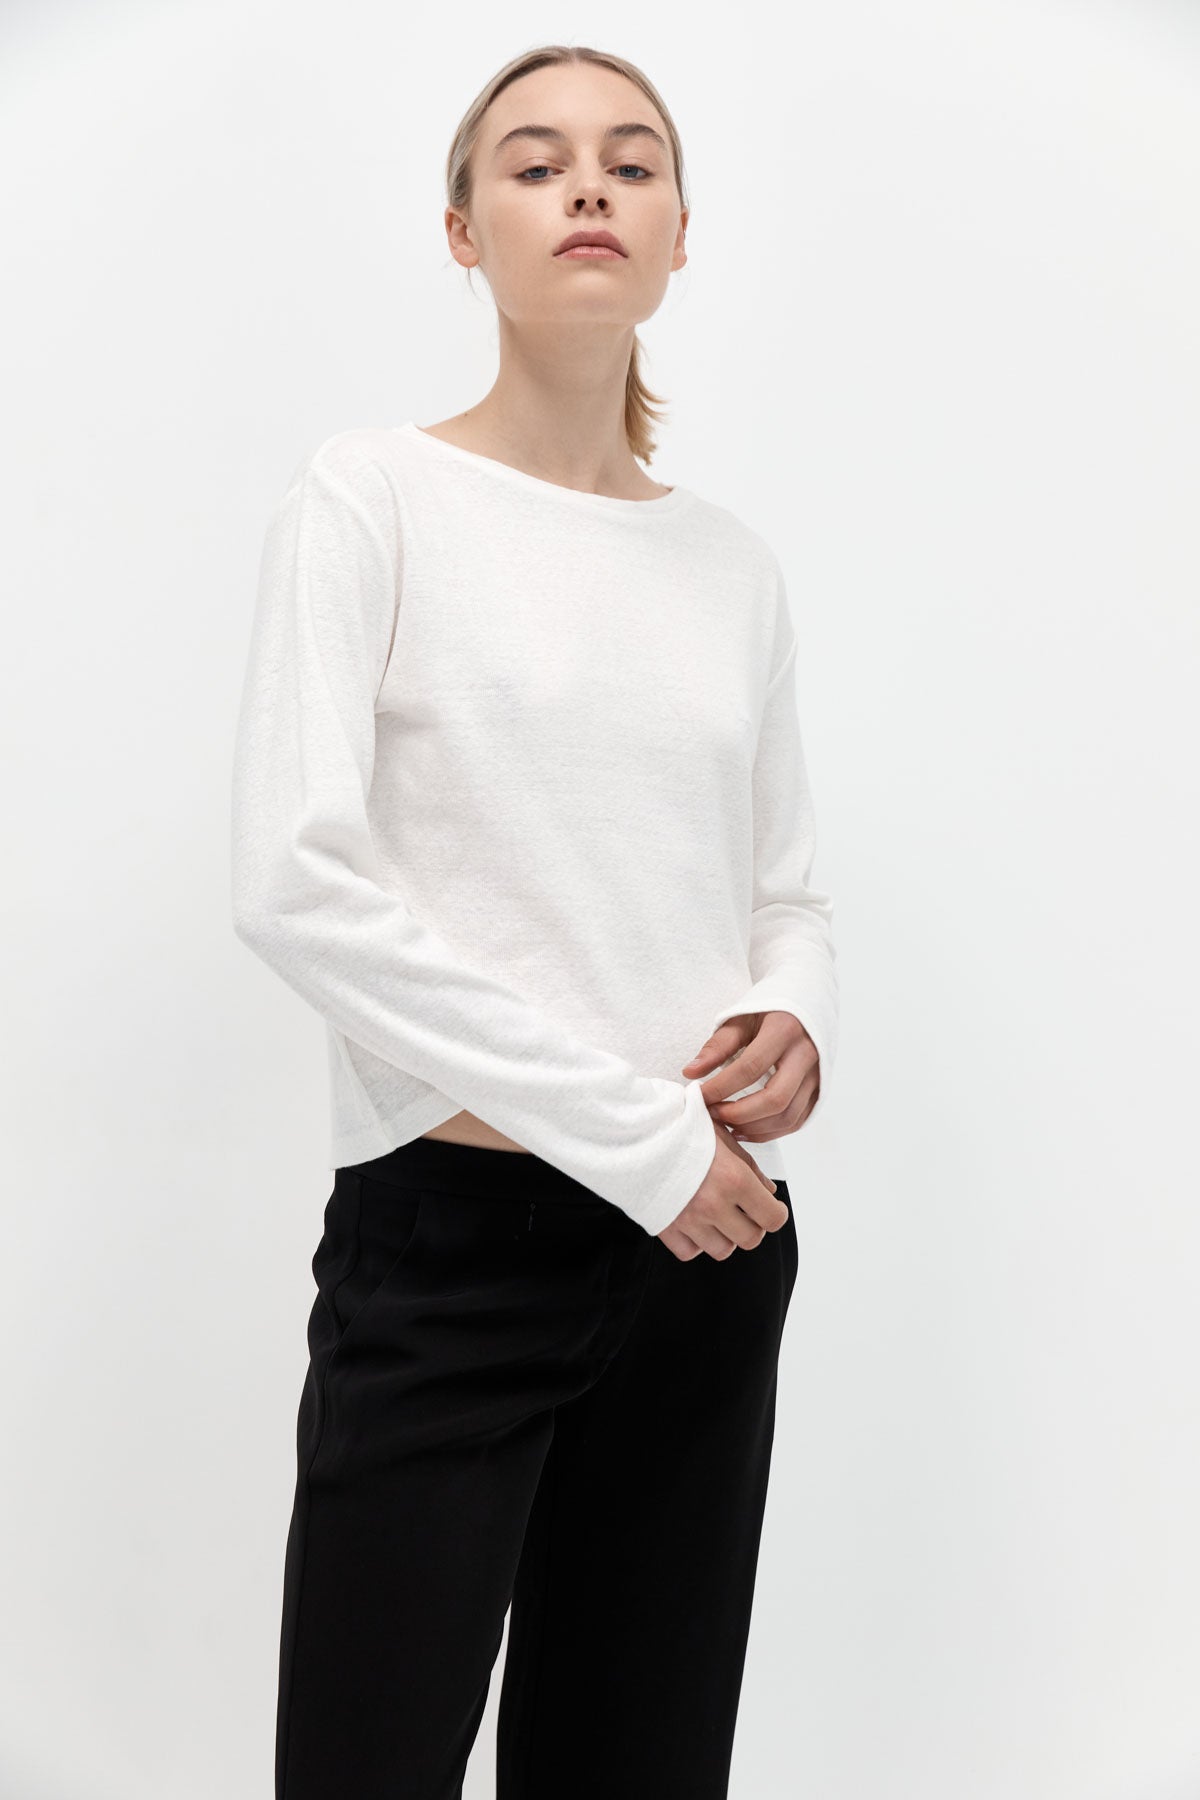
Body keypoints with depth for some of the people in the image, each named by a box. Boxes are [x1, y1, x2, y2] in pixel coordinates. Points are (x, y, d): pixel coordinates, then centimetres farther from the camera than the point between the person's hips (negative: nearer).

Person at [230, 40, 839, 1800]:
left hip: (711, 1244, 5)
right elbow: (299, 880, -14)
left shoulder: (734, 561, 10)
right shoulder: (374, 493, -4)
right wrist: (634, 1134, -15)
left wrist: (796, 1026, -9)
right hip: (454, 1240, -4)